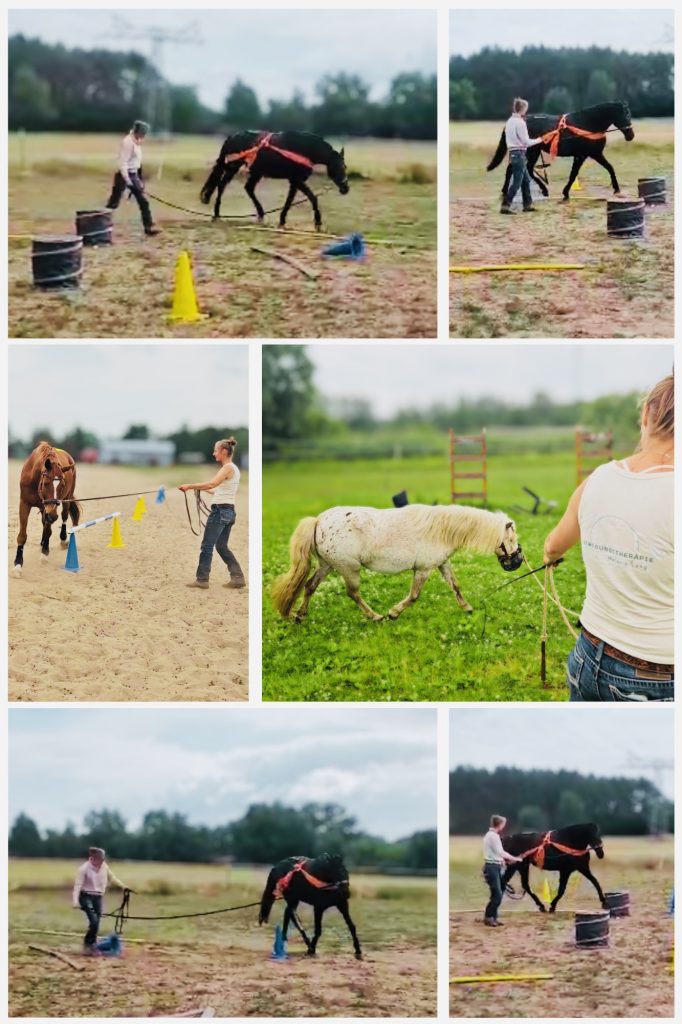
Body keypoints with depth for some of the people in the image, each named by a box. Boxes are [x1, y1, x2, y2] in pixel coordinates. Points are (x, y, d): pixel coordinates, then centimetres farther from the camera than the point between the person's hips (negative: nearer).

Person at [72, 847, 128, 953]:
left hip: (98, 897, 6)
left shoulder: (104, 866, 0)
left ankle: (92, 944, 15)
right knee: (94, 920, -19)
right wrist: (76, 902, -28)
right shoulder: (84, 869, -16)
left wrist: (123, 887, 9)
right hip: (86, 897, -6)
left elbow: (112, 878, 16)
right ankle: (88, 943, -3)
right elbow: (78, 885, -18)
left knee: (97, 922, 3)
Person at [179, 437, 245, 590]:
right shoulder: (233, 469, 15)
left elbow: (211, 484, -28)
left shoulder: (228, 468, -14)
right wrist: (202, 489, 17)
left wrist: (190, 486, -24)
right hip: (229, 511, 10)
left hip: (220, 511, -10)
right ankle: (238, 577, 10)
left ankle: (202, 579, 3)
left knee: (207, 546, -2)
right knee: (222, 546, 15)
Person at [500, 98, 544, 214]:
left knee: (526, 179, 17)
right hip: (519, 154, -9)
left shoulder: (510, 121, 11)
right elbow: (526, 142, -15)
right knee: (516, 182, -6)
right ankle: (505, 206, -9)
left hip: (513, 152, 9)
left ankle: (528, 205, 21)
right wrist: (538, 140, 0)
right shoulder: (520, 122, -16)